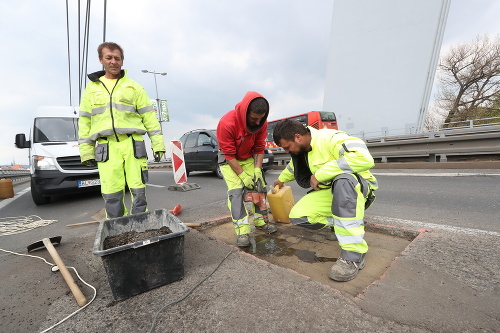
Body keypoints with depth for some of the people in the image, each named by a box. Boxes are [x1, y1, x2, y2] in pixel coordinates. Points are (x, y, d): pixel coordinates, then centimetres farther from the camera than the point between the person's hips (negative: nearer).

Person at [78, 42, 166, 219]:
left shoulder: (133, 86, 13)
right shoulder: (91, 88, 18)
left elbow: (149, 116, 5)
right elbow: (84, 122, 16)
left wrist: (158, 143, -4)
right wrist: (86, 151, 8)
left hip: (133, 144, -1)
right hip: (106, 148, 2)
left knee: (138, 191, -2)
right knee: (111, 194, 2)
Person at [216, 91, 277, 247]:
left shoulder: (261, 122, -16)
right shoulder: (226, 123, -31)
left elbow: (259, 148, -9)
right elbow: (229, 154, -26)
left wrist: (257, 169, -18)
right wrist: (243, 175, -26)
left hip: (249, 158, 5)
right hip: (229, 159, -4)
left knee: (260, 187, -1)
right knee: (236, 191, -18)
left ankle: (261, 221, 15)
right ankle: (242, 232, -14)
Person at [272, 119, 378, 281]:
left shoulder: (330, 138, -23)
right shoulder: (301, 150, 2)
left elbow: (365, 158, -38)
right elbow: (293, 166, 24)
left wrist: (320, 174, -32)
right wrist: (281, 179, 40)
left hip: (359, 188, -6)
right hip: (330, 192, 7)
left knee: (343, 180, -42)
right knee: (297, 216, -13)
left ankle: (354, 254, -32)